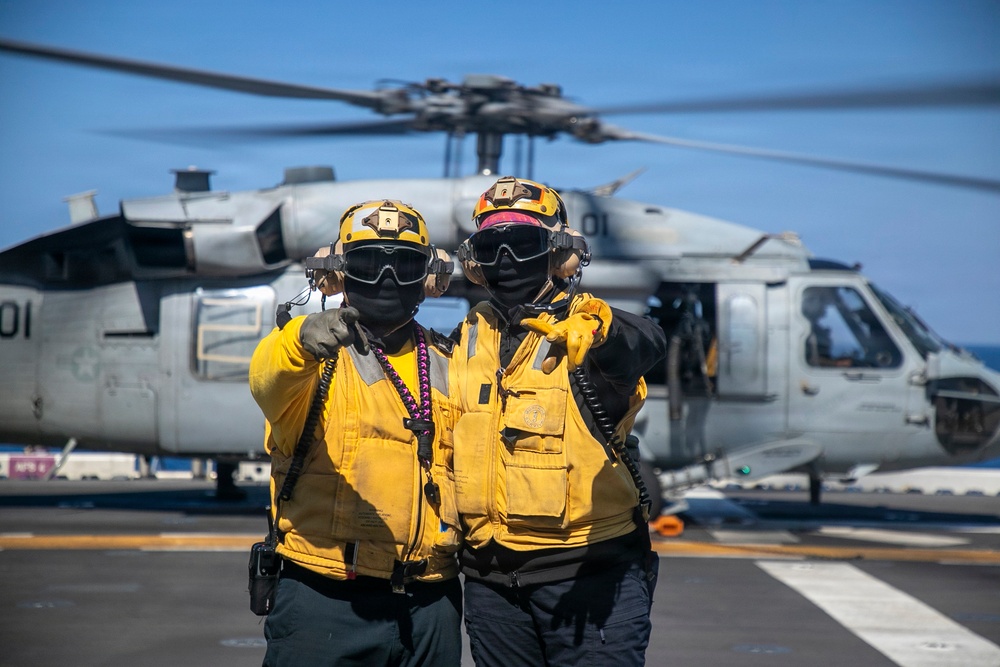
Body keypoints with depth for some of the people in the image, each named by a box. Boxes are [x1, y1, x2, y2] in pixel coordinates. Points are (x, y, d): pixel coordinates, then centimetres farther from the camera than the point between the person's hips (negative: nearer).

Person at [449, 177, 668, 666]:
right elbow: (447, 435, 25)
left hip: (591, 570, -5)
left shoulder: (587, 325, -7)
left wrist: (599, 335, -52)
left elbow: (646, 343, -31)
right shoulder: (467, 339, 11)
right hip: (492, 579, 5)